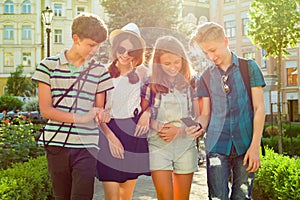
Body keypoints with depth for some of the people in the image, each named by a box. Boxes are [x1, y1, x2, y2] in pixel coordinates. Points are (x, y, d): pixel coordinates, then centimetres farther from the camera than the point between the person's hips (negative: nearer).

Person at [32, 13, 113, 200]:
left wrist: (102, 115, -11)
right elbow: (46, 110, -4)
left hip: (87, 148, 0)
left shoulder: (99, 71, 7)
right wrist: (80, 118, -15)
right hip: (57, 144, 0)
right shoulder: (49, 66, 1)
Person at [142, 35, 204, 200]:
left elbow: (197, 116, 5)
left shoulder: (192, 81, 4)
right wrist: (159, 128, -13)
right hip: (158, 144, -2)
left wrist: (178, 130, -12)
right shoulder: (151, 82, 0)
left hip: (186, 144, 2)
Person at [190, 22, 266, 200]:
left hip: (245, 145, -1)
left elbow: (259, 108, 0)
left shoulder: (249, 68, 2)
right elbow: (206, 114, 11)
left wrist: (255, 146, -8)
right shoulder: (206, 76, 10)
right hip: (217, 145, 2)